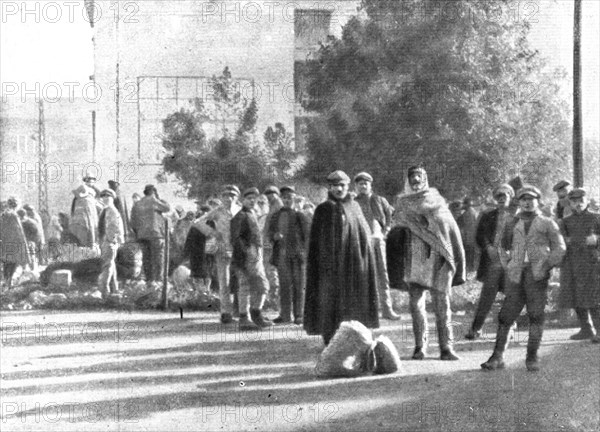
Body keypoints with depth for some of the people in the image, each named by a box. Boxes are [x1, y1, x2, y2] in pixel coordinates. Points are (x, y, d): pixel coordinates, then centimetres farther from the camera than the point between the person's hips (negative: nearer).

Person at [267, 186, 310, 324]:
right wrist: (274, 236, -9)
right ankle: (285, 314, 12)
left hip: (297, 255, -4)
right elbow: (269, 232, 14)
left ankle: (299, 315, 3)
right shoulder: (276, 216, 13)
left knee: (298, 285, -1)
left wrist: (305, 252, -10)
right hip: (282, 255, 4)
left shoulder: (300, 216, 1)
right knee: (284, 285, 7)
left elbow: (307, 235, -1)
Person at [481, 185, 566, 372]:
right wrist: (512, 224, 4)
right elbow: (506, 245, 15)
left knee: (536, 315, -4)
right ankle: (497, 357, 5)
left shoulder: (547, 223, 9)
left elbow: (559, 248, 4)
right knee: (506, 316, -2)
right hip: (517, 274, 2)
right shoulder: (515, 224, 19)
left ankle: (532, 357, 4)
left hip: (537, 275, -2)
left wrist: (546, 265, -9)